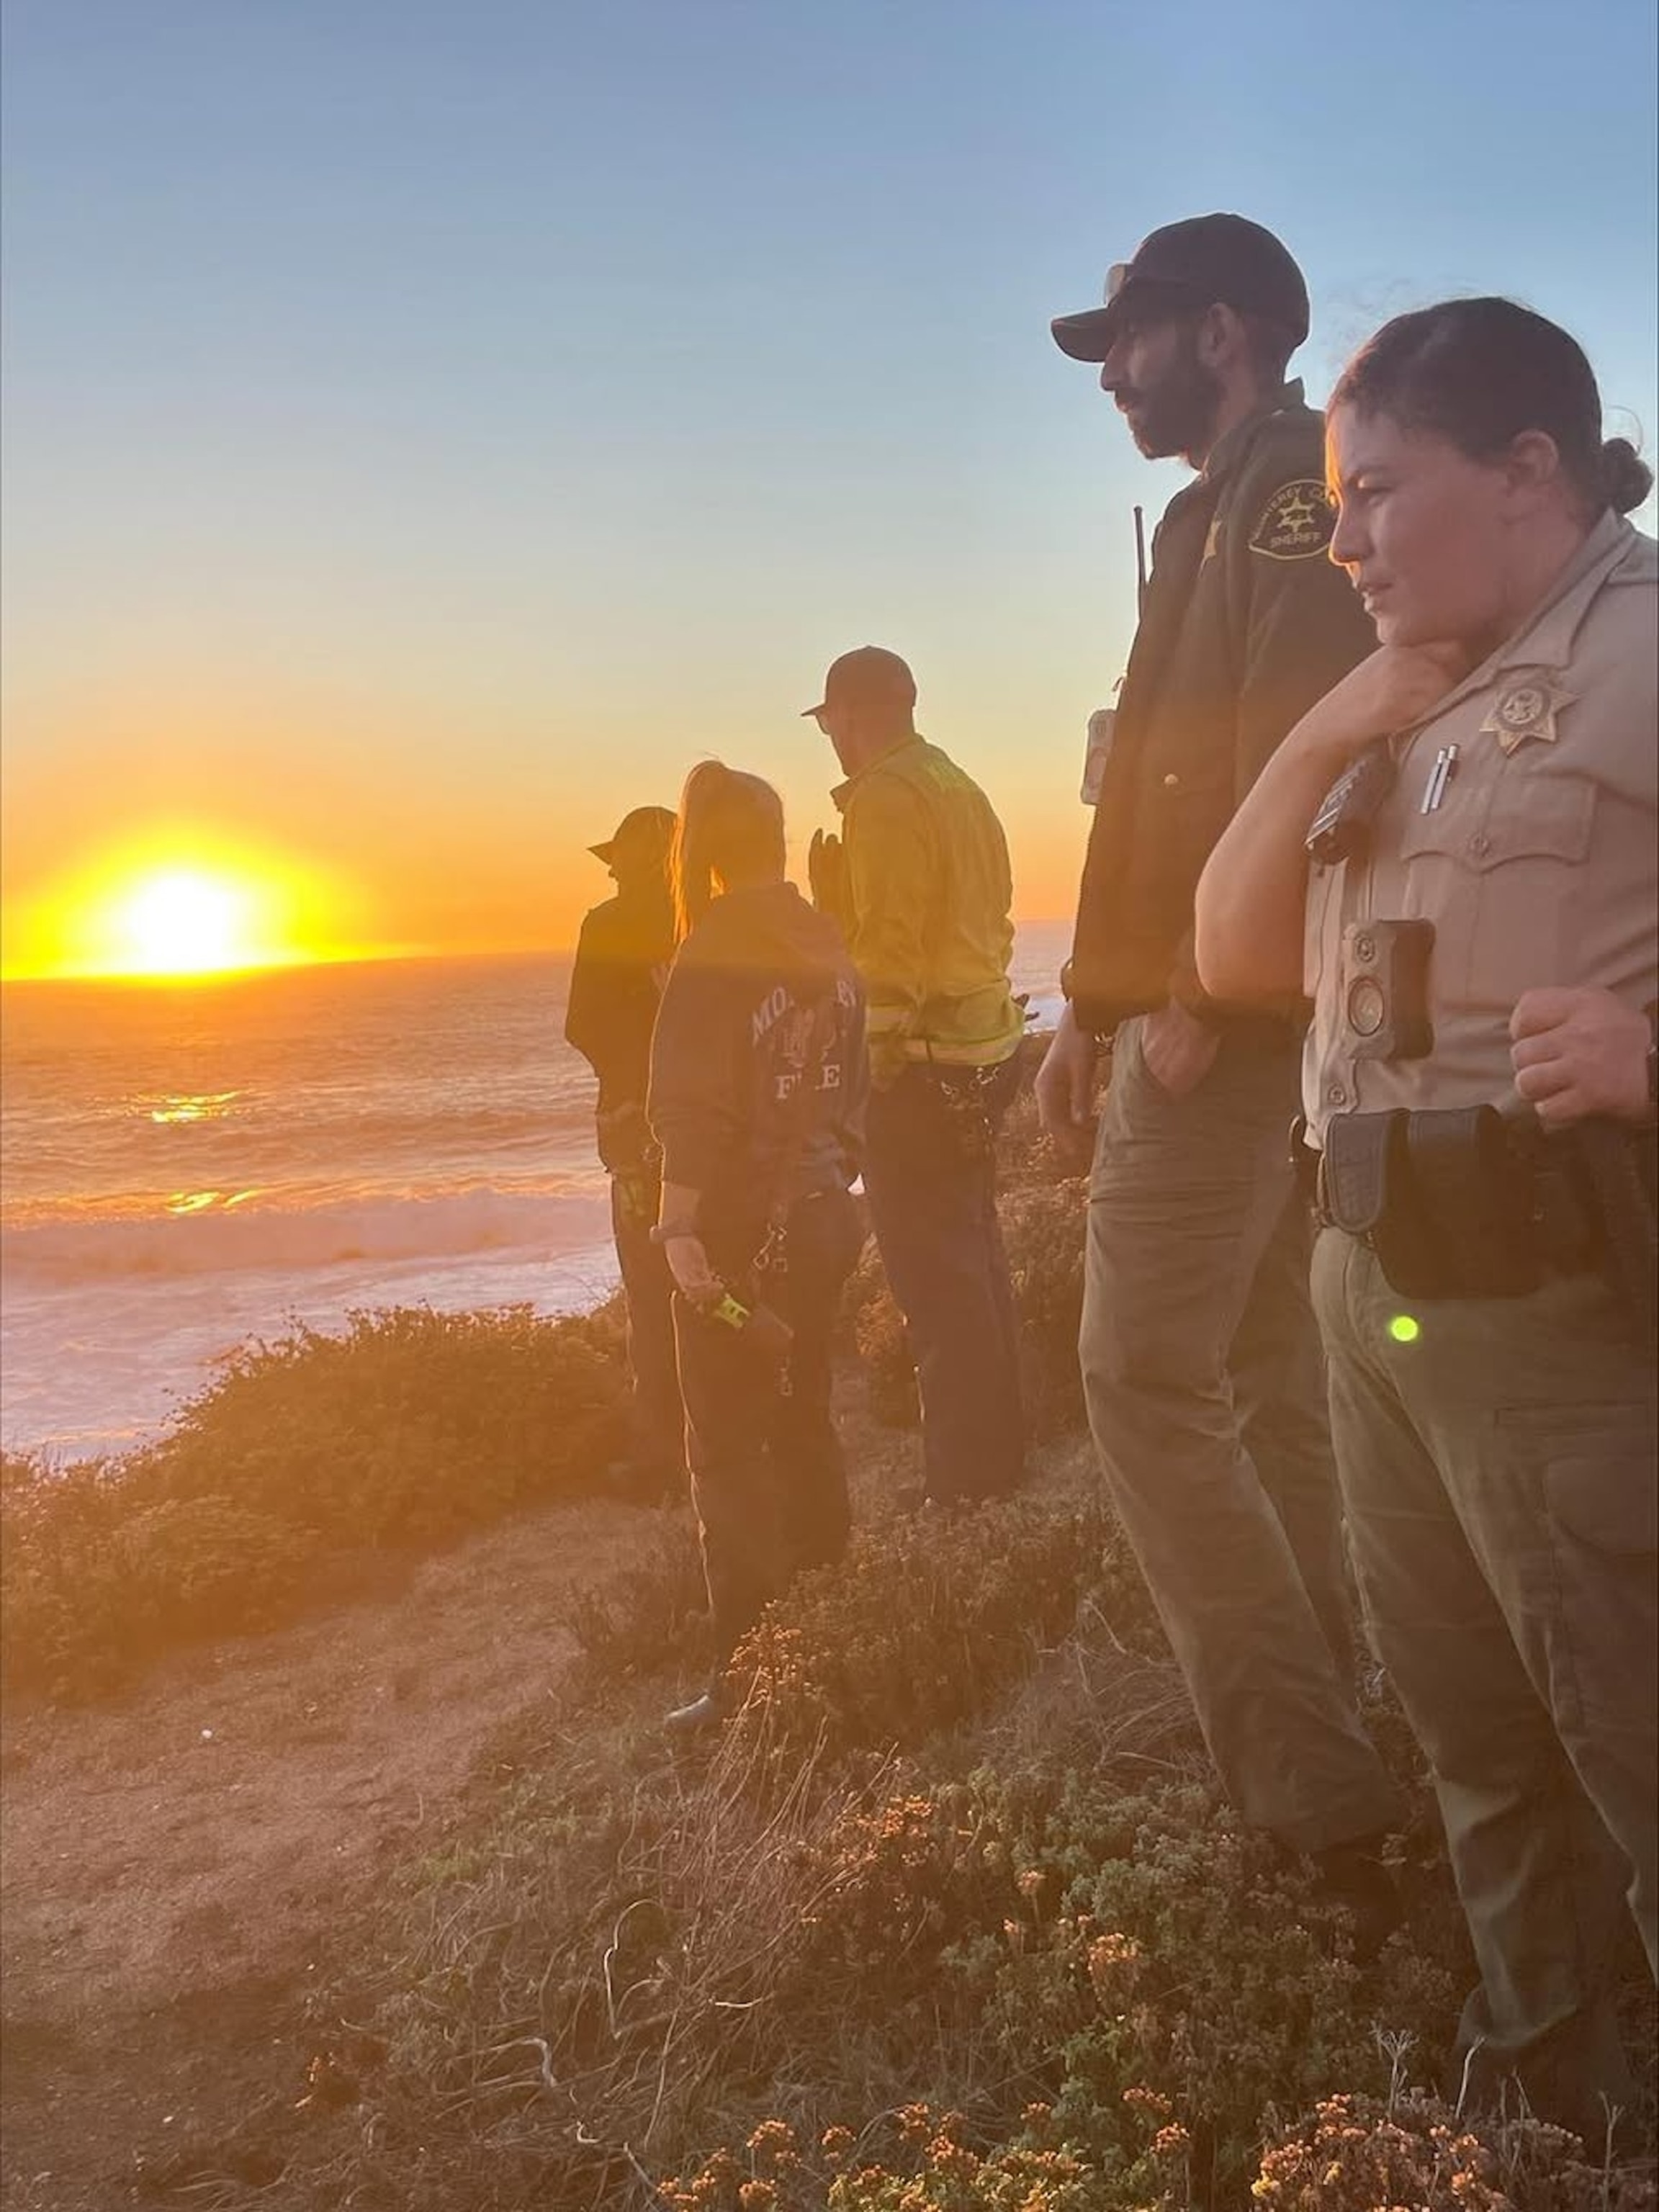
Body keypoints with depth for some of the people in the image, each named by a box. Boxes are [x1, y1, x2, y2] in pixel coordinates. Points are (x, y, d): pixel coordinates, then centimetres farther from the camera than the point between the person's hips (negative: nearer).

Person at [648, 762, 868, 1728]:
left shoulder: (716, 949, -13)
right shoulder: (828, 943, 8)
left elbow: (693, 1105, -20)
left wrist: (680, 1226, -21)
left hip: (740, 1228, -7)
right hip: (821, 1217, 7)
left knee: (731, 1449, -1)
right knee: (804, 1421, 18)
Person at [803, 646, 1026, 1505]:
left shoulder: (883, 799, -13)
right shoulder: (959, 787, 15)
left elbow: (888, 944, -19)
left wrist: (876, 1057, -10)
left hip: (918, 1058, -9)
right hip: (982, 1044, 10)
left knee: (933, 1270, -4)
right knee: (972, 1251, 17)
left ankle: (966, 1474, 1)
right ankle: (998, 1442, 26)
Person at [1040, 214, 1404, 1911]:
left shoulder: (1289, 485, -7)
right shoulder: (1220, 514, 24)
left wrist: (1199, 987, -22)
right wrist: (1093, 1001, 20)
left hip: (1234, 1012, -10)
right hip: (1204, 1013, 10)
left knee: (1147, 1379, -11)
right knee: (1265, 1385, 11)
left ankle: (1315, 1794, -6)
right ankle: (1328, 1758, 21)